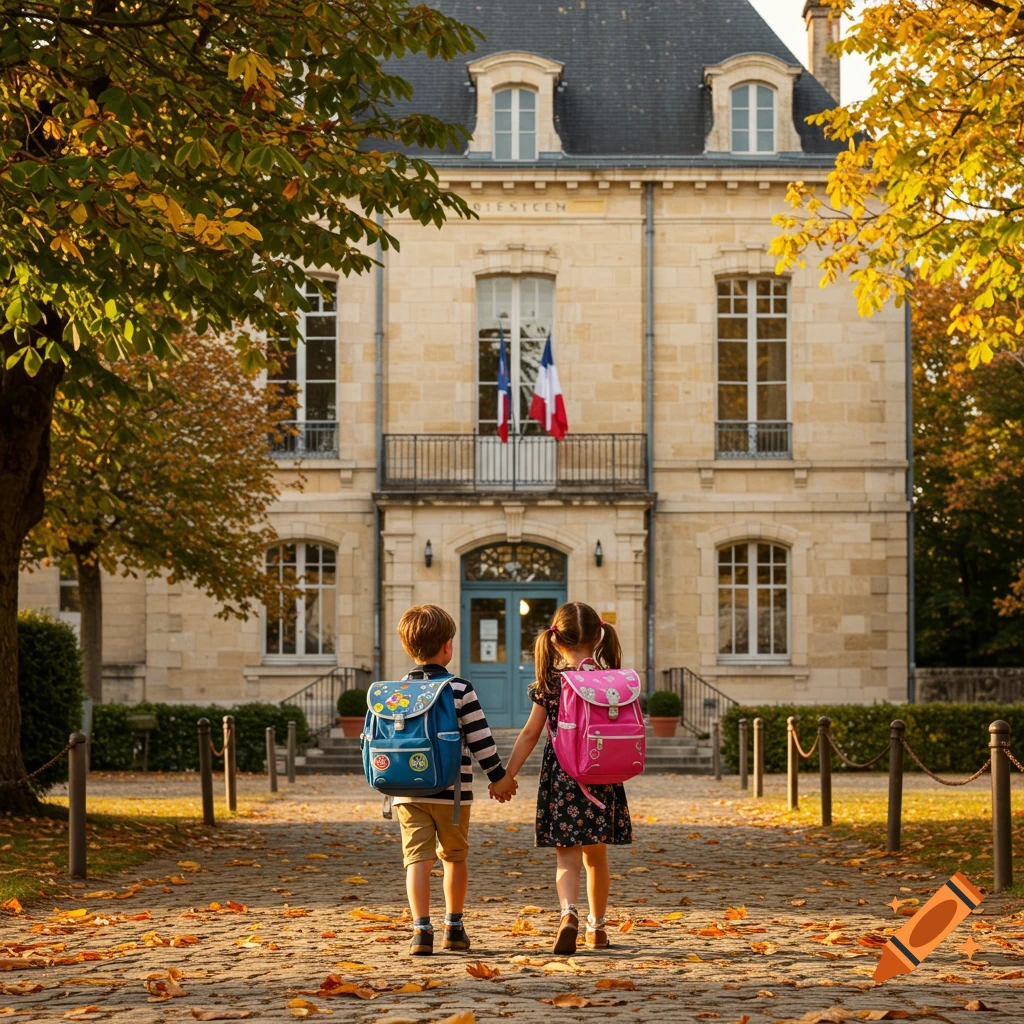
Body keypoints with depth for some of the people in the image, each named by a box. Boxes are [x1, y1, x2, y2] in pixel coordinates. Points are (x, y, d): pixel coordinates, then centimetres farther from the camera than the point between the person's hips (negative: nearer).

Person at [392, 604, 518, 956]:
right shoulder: (460, 689, -7)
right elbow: (480, 738, -5)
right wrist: (498, 776, 6)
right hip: (452, 792, -1)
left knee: (417, 858, -3)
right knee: (455, 857, 16)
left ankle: (421, 928, -18)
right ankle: (454, 927, 25)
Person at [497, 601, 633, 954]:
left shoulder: (550, 683, -3)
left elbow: (530, 733, 0)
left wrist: (508, 774, 8)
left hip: (560, 779, -2)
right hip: (603, 780, 2)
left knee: (566, 856, -3)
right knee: (596, 856, 16)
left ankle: (569, 913, -28)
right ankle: (597, 926, 27)